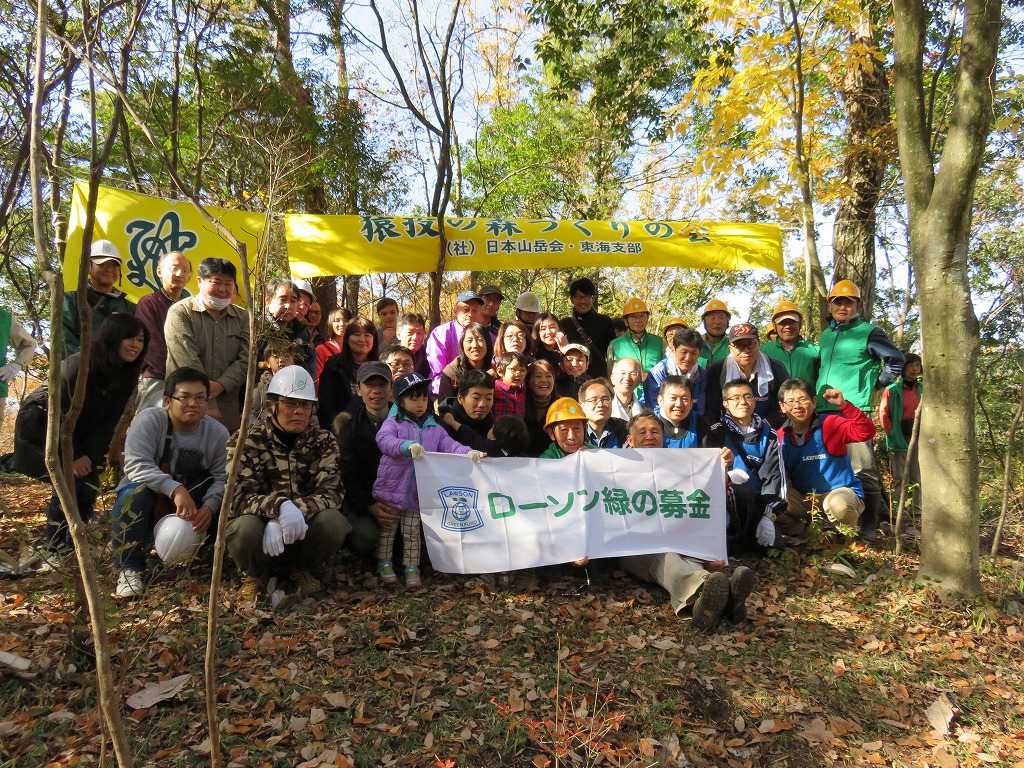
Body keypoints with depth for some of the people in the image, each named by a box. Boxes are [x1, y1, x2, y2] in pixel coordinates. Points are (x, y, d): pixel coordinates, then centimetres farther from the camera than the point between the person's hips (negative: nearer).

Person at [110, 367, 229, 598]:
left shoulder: (218, 433, -9)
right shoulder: (148, 420, -18)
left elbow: (222, 478, -14)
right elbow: (136, 465, -30)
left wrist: (209, 507, -34)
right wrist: (175, 489, -43)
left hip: (192, 507, 3)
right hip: (148, 500, -2)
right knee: (134, 492, -35)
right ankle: (130, 569, -23)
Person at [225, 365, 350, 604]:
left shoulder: (324, 442, -1)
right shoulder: (245, 441, -7)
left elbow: (332, 493, -14)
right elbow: (238, 497, -19)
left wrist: (296, 511, -32)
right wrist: (280, 506, -39)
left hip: (302, 530, 2)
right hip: (261, 527, -1)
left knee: (333, 521, -29)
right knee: (246, 527, -34)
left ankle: (301, 569, 4)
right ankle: (256, 574, 2)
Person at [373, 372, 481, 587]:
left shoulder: (435, 429, 8)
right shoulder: (394, 423, -4)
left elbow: (449, 446, -3)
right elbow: (383, 440, -23)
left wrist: (468, 452, -23)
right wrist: (408, 446, -40)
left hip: (417, 494, 3)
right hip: (391, 489, -2)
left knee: (413, 533, 12)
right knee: (387, 529, 12)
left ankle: (412, 567, 22)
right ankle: (384, 563, 27)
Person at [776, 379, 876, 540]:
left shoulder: (830, 424, -9)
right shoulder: (780, 437, 1)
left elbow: (866, 432, -25)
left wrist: (843, 404, -34)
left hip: (839, 491, -3)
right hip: (804, 499, 3)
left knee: (839, 505, -39)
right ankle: (807, 531, 1)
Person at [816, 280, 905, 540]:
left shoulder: (868, 333, 1)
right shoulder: (825, 335, 18)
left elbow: (896, 360, 4)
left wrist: (877, 384, 2)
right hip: (823, 411, 6)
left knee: (862, 470, -8)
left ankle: (869, 528, 0)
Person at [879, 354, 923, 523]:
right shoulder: (892, 390, 0)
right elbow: (883, 413, -3)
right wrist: (892, 433, -10)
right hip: (899, 439, -3)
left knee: (918, 478, 6)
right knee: (900, 478, 1)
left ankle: (918, 512, 11)